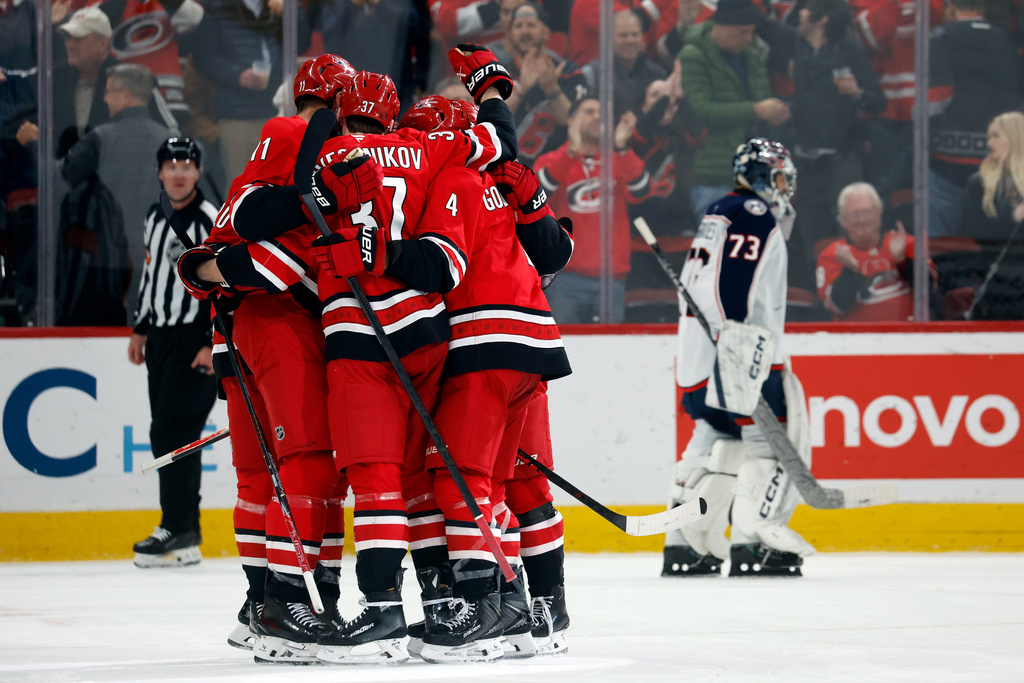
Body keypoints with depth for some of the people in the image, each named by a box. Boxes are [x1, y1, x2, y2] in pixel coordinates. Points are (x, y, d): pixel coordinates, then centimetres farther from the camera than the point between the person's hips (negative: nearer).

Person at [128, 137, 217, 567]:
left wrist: (213, 344, -20)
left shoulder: (211, 221, -12)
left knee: (172, 432, -14)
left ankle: (181, 531, -12)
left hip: (196, 342, -8)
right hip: (162, 339, 8)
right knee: (167, 435, 6)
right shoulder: (156, 218, 13)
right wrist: (141, 329, 23)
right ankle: (182, 529, 10)